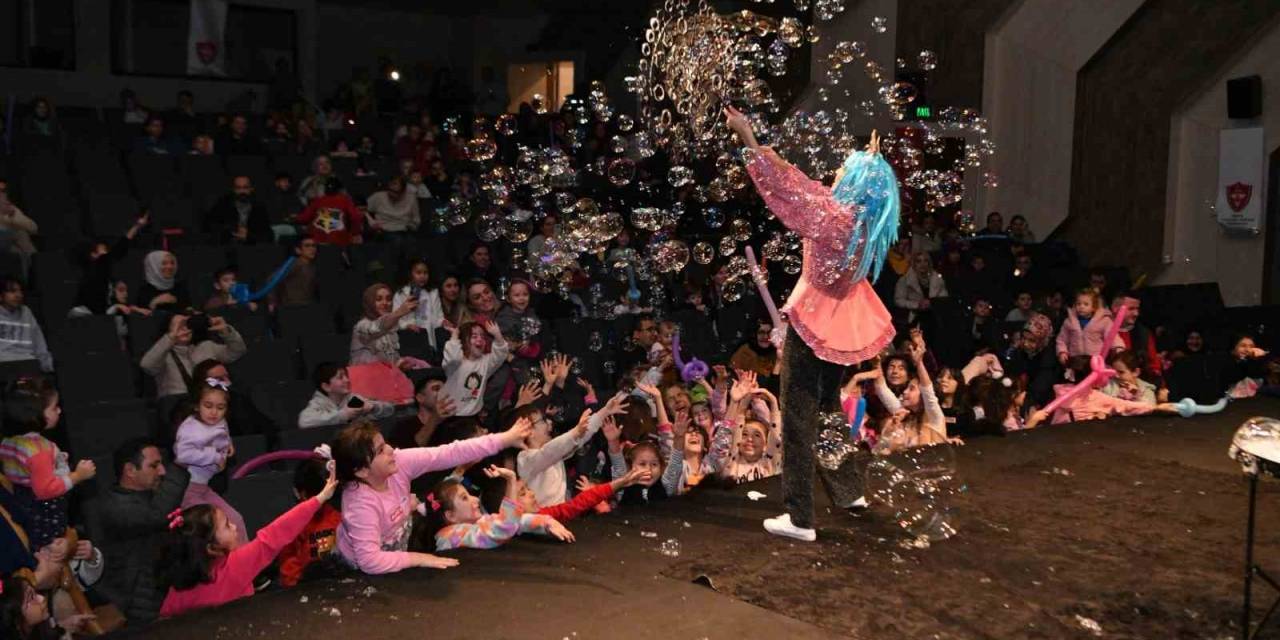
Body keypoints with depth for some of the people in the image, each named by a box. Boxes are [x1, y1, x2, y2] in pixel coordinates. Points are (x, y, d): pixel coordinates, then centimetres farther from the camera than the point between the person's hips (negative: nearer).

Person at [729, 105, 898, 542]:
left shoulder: (830, 214, -20)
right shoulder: (872, 220, 0)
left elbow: (787, 183, -19)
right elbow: (874, 185, 24)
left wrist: (748, 138, -15)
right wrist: (873, 161, 40)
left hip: (814, 321, -7)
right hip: (850, 323, 8)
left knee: (799, 417, -5)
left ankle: (800, 518, -5)